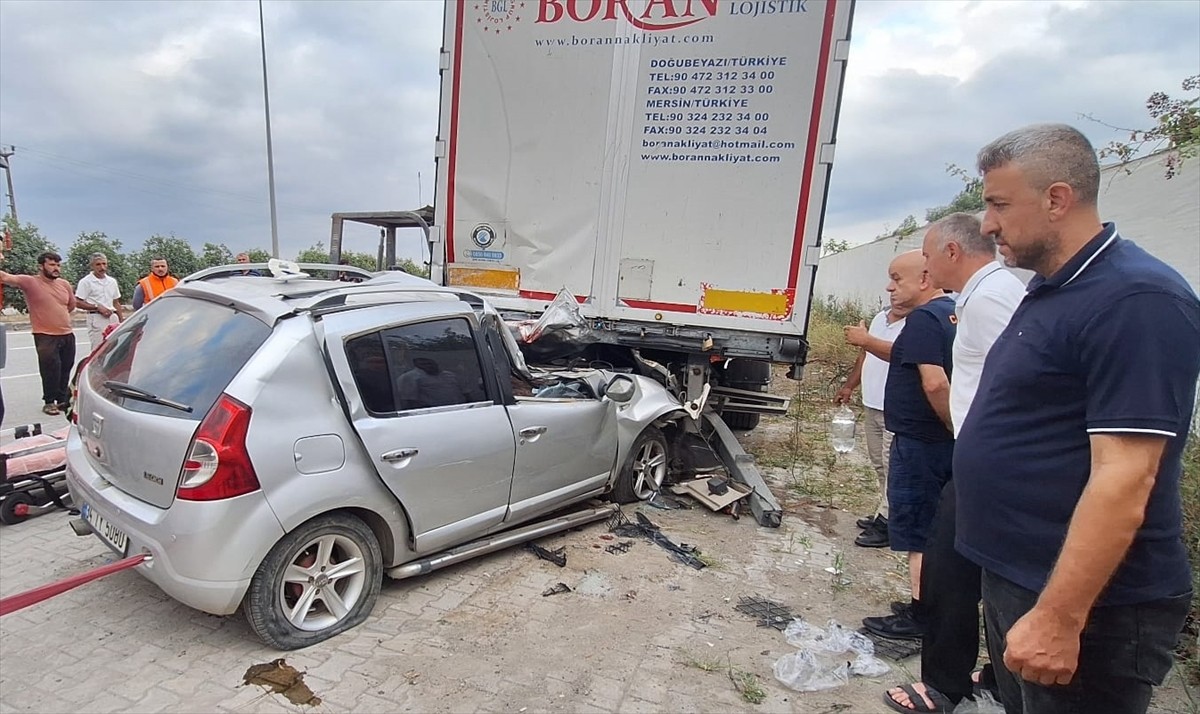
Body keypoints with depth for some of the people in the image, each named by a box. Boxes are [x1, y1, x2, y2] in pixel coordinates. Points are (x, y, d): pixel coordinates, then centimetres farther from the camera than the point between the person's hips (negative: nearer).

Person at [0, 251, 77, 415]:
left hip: (67, 335, 5)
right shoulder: (29, 281, -7)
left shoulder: (64, 284, 7)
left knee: (65, 370, 12)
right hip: (45, 337, -5)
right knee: (51, 370, -4)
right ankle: (49, 402, 11)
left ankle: (62, 399, 25)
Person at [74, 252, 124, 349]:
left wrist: (121, 321, 14)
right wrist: (98, 307, -14)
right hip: (96, 318, -5)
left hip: (113, 318, 6)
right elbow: (78, 303, -6)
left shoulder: (112, 281, 16)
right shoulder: (86, 282, -2)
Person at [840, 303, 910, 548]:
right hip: (872, 405, 9)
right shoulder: (881, 317, 14)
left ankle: (887, 522, 2)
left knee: (892, 466, -5)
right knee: (879, 464, 16)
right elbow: (866, 354, 23)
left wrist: (866, 340, -34)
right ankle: (883, 513, 26)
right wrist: (849, 385, 25)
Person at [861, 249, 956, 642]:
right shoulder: (955, 314, 11)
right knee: (934, 529, 18)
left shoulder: (924, 318, -17)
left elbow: (935, 383, -27)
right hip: (944, 444, 10)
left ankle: (920, 615, 12)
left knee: (916, 533, 1)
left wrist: (955, 429, -18)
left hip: (920, 442, -10)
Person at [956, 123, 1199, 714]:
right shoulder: (1050, 290, 9)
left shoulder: (1135, 301, -20)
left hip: (1088, 604, -9)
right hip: (1014, 578, 9)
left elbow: (1124, 480, -26)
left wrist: (1059, 618, -27)